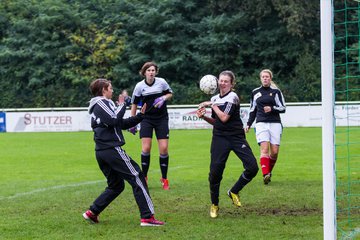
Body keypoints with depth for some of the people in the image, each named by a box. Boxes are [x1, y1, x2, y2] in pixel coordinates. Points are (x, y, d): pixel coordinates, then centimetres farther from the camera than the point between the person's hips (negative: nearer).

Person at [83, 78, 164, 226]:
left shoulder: (102, 104, 25)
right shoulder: (101, 102, -5)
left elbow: (122, 124, 24)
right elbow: (114, 121, -20)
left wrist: (140, 116, 18)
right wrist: (122, 105, -7)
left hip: (101, 152, 10)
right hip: (112, 149, -10)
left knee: (115, 186, 17)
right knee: (137, 177, -8)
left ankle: (92, 213, 13)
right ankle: (147, 217, -13)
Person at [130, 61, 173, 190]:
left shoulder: (162, 82, -5)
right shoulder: (139, 86, -5)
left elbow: (170, 93, 12)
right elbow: (134, 104, 4)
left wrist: (163, 98, -11)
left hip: (162, 118, 0)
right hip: (146, 119, 0)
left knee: (163, 149, -5)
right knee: (146, 148, -9)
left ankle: (164, 179, 11)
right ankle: (144, 178, 9)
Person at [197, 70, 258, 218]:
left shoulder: (232, 97, -7)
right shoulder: (214, 98, 13)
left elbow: (224, 118, -17)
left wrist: (212, 105, -8)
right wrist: (204, 117, 2)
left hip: (236, 137, -3)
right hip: (219, 138, 4)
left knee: (252, 168, -16)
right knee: (215, 172, -8)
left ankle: (234, 192, 9)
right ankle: (214, 205, 11)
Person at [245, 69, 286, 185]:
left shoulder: (276, 91, 6)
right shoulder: (255, 92, 14)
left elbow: (283, 108, 4)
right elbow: (252, 110, 22)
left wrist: (272, 108, -14)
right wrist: (248, 124, 16)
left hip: (275, 123, 0)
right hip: (261, 124, 0)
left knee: (274, 152, -5)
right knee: (264, 148, -18)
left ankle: (269, 172, 19)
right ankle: (265, 175, -28)